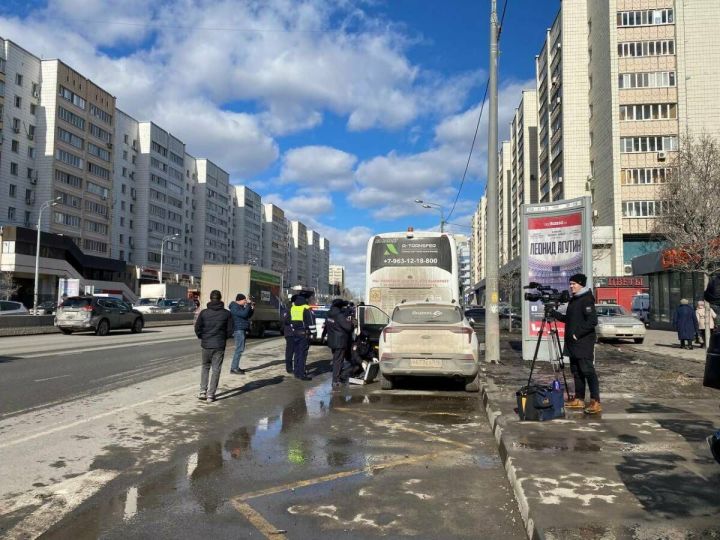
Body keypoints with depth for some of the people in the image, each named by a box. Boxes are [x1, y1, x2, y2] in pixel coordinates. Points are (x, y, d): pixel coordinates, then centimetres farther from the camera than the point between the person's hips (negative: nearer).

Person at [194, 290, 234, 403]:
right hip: (219, 346, -1)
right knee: (216, 370, 6)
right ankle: (210, 395, 4)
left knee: (205, 367, 19)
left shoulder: (204, 312, -4)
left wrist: (202, 337, 12)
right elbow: (230, 330, -3)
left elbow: (197, 328, -4)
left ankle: (203, 391, 13)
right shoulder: (226, 313, -4)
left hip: (206, 344, 1)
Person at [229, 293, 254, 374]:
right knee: (239, 349, -13)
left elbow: (248, 315, 23)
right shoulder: (234, 307, -13)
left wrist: (252, 308, 8)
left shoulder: (240, 307, 18)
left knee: (240, 349, 14)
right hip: (238, 330, -11)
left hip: (242, 330, 11)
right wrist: (248, 306, -13)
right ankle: (233, 368, -12)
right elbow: (244, 314, -23)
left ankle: (236, 367, 21)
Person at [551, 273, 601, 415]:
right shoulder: (573, 300, 17)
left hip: (584, 343, -9)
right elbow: (568, 319, 24)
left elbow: (592, 321, -19)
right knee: (576, 371, 12)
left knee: (588, 371, -11)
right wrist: (553, 312, 15)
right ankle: (579, 399, 20)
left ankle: (596, 402, -10)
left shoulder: (586, 300, -11)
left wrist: (578, 334, -19)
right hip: (573, 344, 9)